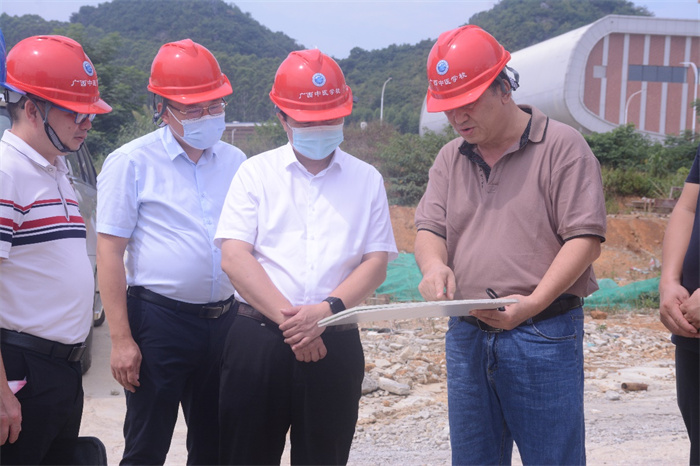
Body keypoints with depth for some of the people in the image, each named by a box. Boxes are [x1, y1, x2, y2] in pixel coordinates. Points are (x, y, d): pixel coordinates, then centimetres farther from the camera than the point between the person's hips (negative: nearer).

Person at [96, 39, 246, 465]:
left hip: (224, 318, 5)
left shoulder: (234, 161, 9)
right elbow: (110, 253, -8)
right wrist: (121, 339, -12)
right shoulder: (132, 162, -5)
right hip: (159, 319, -5)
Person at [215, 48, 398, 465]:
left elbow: (377, 262, 3)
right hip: (258, 335, -1)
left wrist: (328, 309, -14)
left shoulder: (366, 179, 10)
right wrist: (287, 318, -13)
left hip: (335, 342, 1)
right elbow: (234, 257, -4)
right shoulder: (257, 173, 6)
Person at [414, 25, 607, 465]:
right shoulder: (451, 158, 14)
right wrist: (434, 265, -14)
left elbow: (586, 238, -10)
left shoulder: (562, 145, -4)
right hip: (467, 335, 5)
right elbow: (429, 228, 11)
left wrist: (531, 305, -21)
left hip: (544, 335, -5)